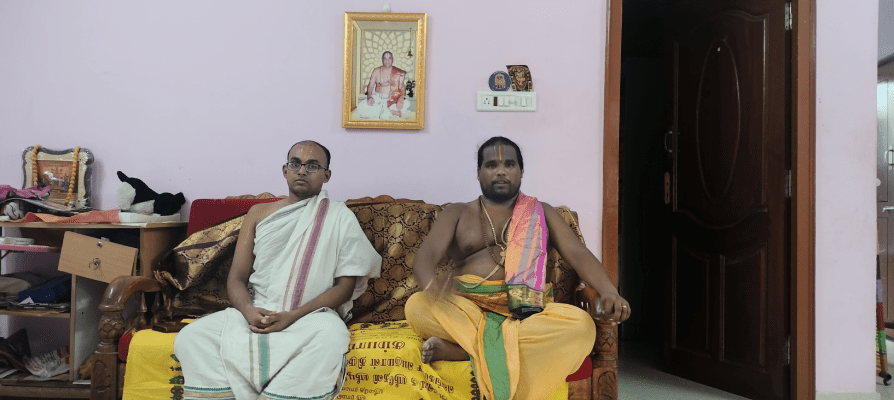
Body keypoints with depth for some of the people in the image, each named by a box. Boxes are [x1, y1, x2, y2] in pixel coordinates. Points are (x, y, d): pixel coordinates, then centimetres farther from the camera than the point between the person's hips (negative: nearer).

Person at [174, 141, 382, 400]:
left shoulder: (340, 218, 7)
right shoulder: (259, 213, 16)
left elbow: (345, 286, 0)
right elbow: (237, 278, 11)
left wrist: (294, 316, -14)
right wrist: (249, 312, -12)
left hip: (312, 314, -3)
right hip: (255, 312, 3)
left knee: (332, 336, -37)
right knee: (191, 338, -22)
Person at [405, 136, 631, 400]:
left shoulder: (541, 214, 18)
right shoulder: (457, 214, 15)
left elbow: (578, 254, 5)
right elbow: (426, 254, -1)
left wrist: (608, 291, -18)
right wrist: (431, 284, -29)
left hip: (525, 311, 1)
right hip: (467, 308, -1)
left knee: (582, 325, -30)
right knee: (417, 306, -30)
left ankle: (459, 350, -29)